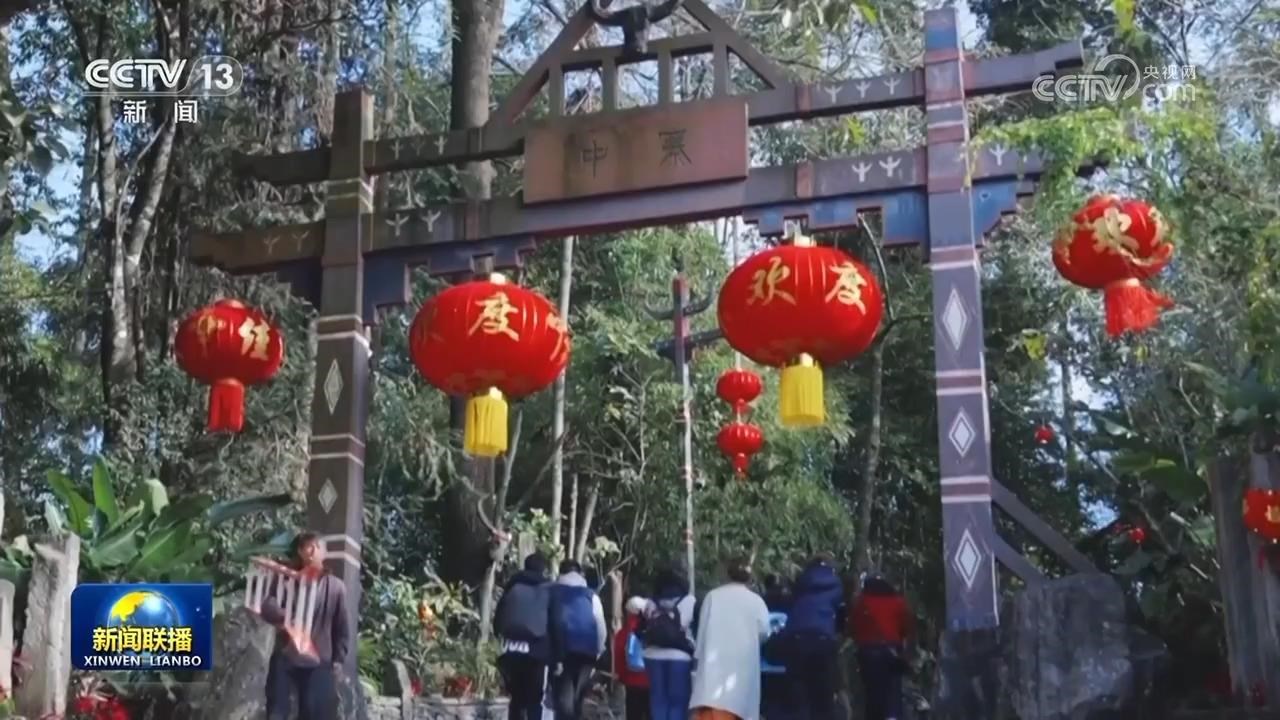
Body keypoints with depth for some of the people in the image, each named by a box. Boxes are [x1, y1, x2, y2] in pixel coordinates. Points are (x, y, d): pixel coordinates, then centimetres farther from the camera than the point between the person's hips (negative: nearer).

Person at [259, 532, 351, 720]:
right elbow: (268, 608, -11)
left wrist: (338, 660, 1)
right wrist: (283, 618, -31)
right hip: (285, 660, 0)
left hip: (318, 664, 0)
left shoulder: (335, 586, 4)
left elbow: (342, 628, 6)